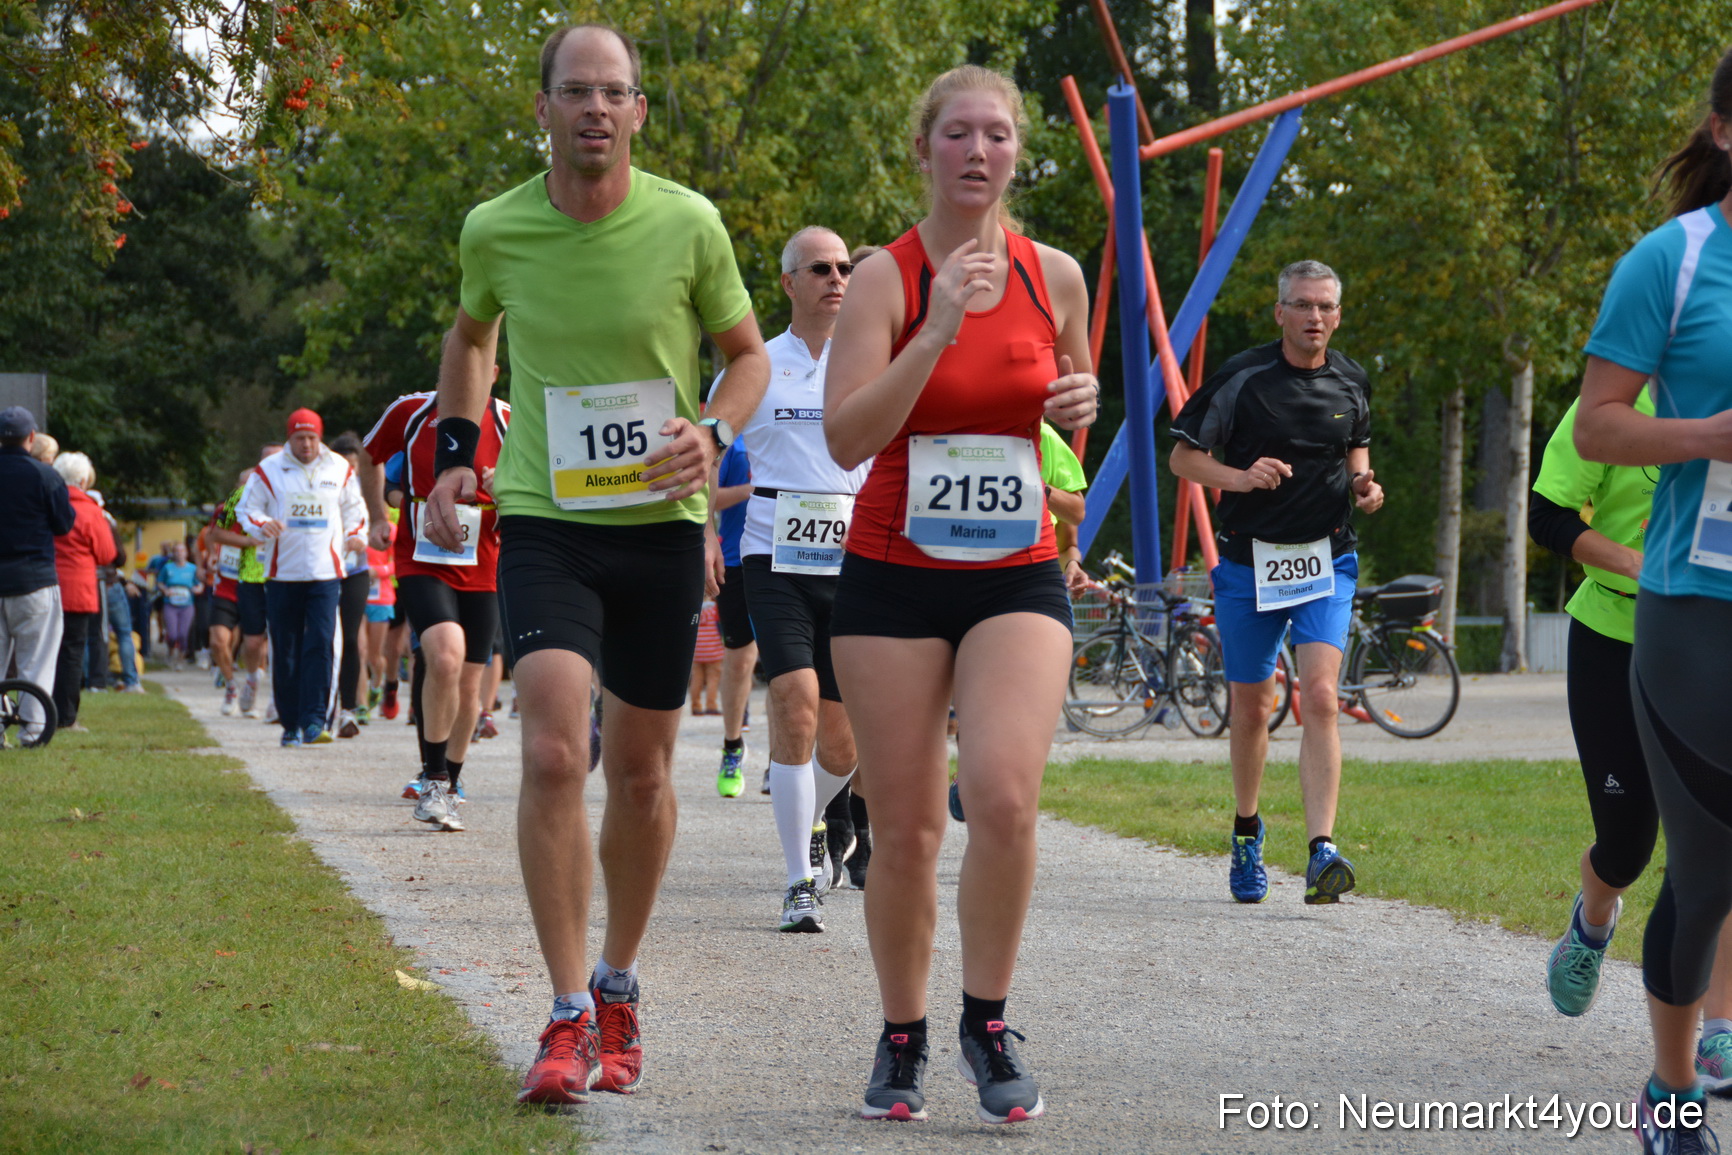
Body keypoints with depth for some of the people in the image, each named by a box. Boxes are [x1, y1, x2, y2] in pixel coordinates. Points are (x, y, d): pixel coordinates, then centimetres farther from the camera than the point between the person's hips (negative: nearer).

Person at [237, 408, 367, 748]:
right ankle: (291, 724, 13)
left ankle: (314, 722, -17)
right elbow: (247, 508, 7)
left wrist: (355, 537, 3)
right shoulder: (268, 470, 4)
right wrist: (262, 525, -14)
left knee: (321, 644, -15)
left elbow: (354, 509, 21)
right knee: (285, 651, 3)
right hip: (282, 574, 0)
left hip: (326, 572, 0)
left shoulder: (339, 470, 9)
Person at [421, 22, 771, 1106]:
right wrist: (458, 449, 7)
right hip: (542, 521, -1)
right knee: (553, 753, -17)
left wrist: (714, 433, -12)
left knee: (642, 772, 10)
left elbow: (747, 352, 7)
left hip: (662, 525, 1)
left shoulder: (688, 224, -7)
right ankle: (569, 1018, -11)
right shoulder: (496, 230, -4)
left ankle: (619, 987, 32)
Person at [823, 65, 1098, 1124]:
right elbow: (846, 438, -15)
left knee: (1004, 796, -20)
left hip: (1018, 578, 1)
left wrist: (1084, 399, 0)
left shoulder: (1054, 276, 5)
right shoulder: (885, 278, -4)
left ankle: (989, 1025, -3)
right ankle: (903, 1042, 20)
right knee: (905, 831, 1)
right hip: (895, 577, -1)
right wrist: (940, 330, -24)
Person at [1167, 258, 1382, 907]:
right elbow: (1183, 456, -1)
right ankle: (1246, 830, 34)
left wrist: (1363, 485, 1)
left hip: (1326, 560, 1)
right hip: (1249, 561, -1)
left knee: (1320, 695, -17)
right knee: (1251, 708, 9)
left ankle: (1322, 850, -24)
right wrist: (1240, 478, -19)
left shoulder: (1351, 384, 4)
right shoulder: (1242, 379, -6)